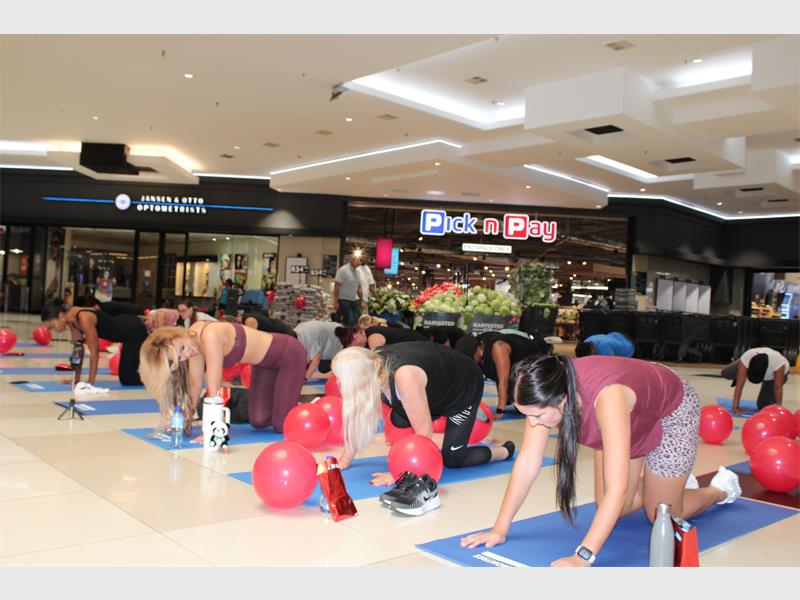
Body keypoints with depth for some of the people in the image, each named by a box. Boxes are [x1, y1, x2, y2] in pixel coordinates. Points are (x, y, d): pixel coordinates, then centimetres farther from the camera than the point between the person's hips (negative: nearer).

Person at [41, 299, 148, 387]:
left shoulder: (84, 319, -30)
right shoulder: (71, 318, -5)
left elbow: (94, 352, -27)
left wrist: (90, 383, -24)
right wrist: (76, 379, 4)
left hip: (135, 330, -9)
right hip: (127, 330, 9)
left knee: (127, 380, -5)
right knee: (124, 378, 23)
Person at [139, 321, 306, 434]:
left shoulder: (210, 337, -33)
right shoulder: (194, 339, -11)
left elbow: (214, 389, -32)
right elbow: (195, 384, -1)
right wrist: (188, 417, 3)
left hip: (289, 355, -7)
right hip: (265, 362, 7)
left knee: (281, 426, -8)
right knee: (259, 421, 3)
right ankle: (285, 400, 29)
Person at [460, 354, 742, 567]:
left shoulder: (606, 398, -47)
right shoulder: (547, 392, -30)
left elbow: (617, 491, -48)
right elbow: (527, 463, -23)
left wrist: (583, 556, -53)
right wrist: (500, 529, -23)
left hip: (672, 412, -5)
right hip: (631, 421, 5)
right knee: (609, 511, 7)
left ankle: (721, 488, 33)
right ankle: (669, 480, 35)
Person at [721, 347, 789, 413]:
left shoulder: (778, 361, -45)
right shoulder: (746, 358, -41)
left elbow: (778, 388, -37)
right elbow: (739, 384, -39)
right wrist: (735, 406, -40)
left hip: (775, 373, -2)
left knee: (762, 405, -15)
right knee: (725, 373, -19)